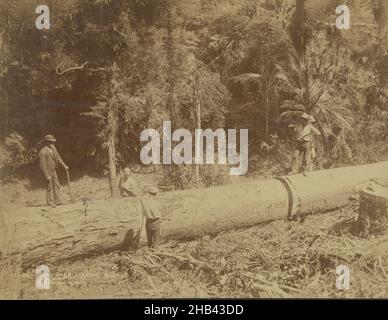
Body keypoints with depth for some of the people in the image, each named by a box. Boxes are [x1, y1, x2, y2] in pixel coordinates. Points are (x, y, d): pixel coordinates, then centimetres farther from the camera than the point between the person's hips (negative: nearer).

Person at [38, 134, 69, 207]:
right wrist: (47, 176, -21)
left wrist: (64, 166, 1)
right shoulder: (43, 152, -21)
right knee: (49, 187, 3)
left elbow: (58, 157, 9)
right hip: (48, 172, -8)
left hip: (53, 171, 8)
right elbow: (42, 165, -21)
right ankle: (50, 203, 16)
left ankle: (58, 201, 22)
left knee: (57, 186, 13)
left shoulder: (53, 148, 1)